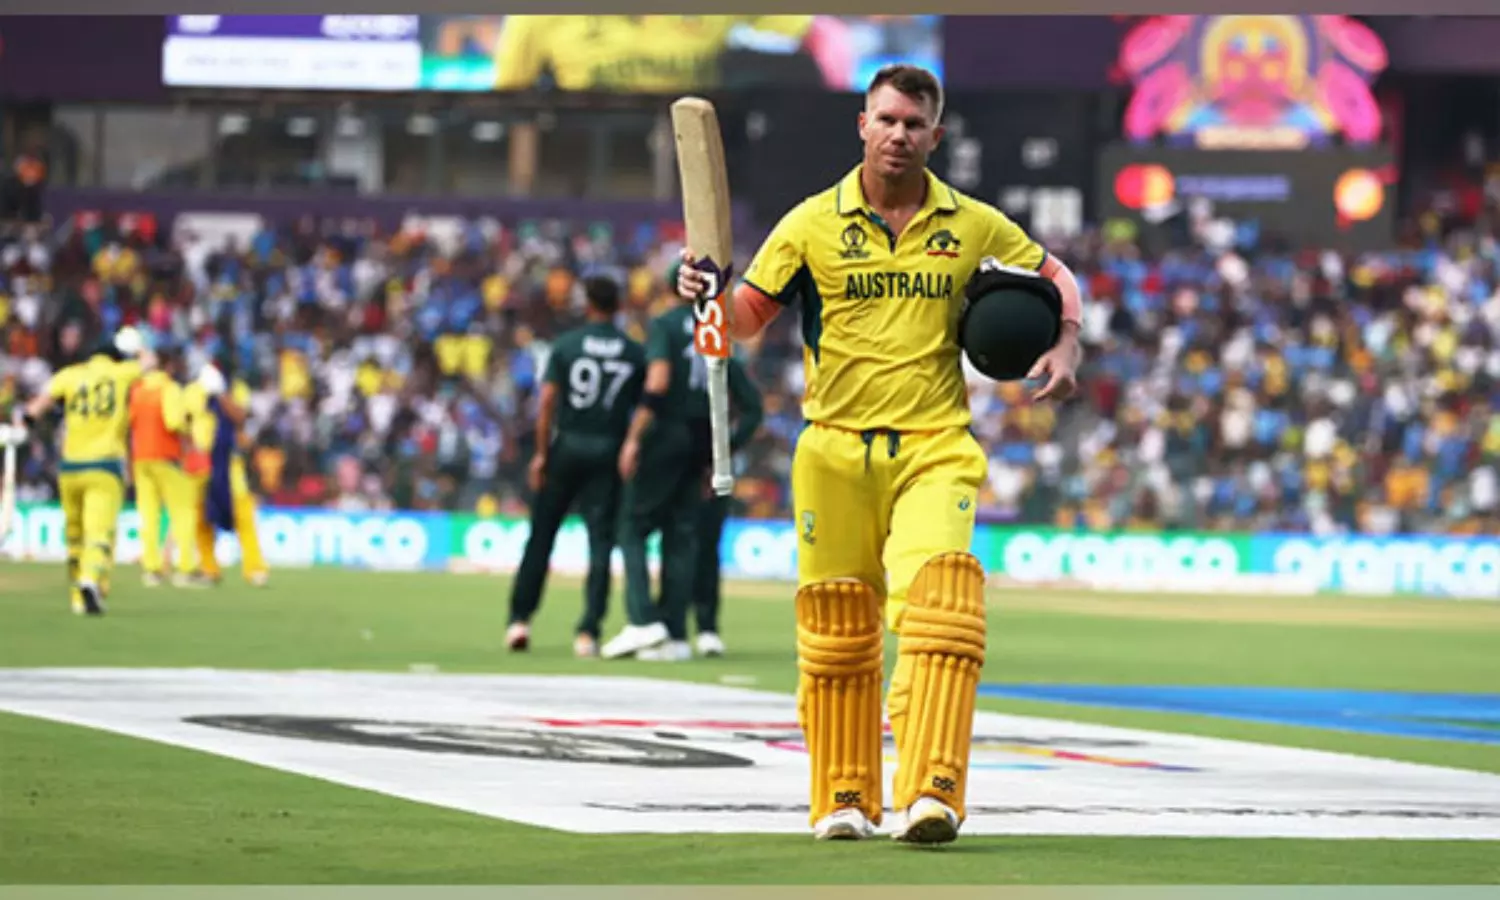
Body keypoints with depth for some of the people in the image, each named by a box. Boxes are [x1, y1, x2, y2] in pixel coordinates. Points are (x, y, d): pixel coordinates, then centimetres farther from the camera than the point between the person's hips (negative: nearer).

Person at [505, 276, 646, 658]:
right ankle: (588, 631, -8)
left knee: (541, 534, 10)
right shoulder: (635, 353, 2)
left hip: (566, 446, 0)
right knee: (601, 541, 0)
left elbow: (547, 400, -7)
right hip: (609, 450, 0)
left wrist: (541, 453, -4)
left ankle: (519, 619, 10)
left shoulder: (566, 344, -1)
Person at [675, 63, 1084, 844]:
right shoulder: (812, 224, 4)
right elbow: (749, 315, 4)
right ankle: (844, 799, 18)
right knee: (836, 632, 5)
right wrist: (708, 296, -17)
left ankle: (929, 794, -26)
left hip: (934, 450, -1)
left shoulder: (973, 226, 7)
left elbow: (1054, 275, 21)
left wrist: (1066, 346, 4)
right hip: (834, 452, 1)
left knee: (940, 614, -19)